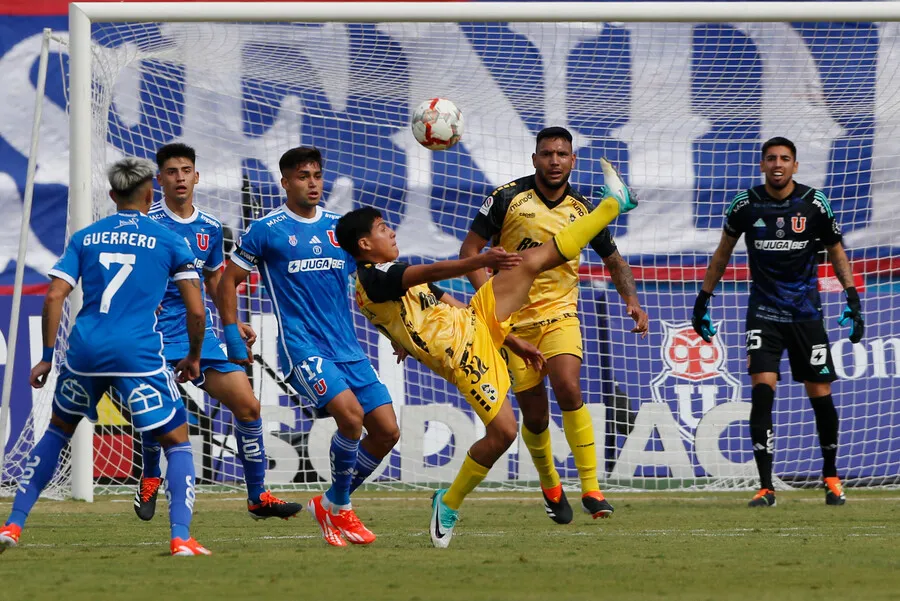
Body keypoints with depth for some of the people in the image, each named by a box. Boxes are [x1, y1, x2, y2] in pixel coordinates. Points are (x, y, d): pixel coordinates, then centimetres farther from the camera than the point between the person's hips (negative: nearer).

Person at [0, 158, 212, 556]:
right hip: (139, 355, -3)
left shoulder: (85, 238, 13)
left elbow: (54, 296, 4)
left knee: (57, 431, 24)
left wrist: (47, 357, 9)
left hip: (85, 351, 3)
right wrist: (193, 357, 18)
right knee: (177, 444, 6)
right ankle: (181, 537, -11)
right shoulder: (169, 242, 6)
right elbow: (195, 309, 2)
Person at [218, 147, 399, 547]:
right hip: (302, 348, -6)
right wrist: (233, 337, -1)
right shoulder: (266, 230, -1)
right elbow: (228, 281, 6)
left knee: (387, 431, -2)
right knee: (351, 414, -26)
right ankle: (340, 508, -5)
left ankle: (330, 505, 17)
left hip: (347, 348, 6)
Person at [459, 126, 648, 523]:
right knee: (534, 416, 1)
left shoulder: (582, 210, 2)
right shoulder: (508, 198, -6)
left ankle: (590, 488, -21)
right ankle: (550, 486, 30)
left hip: (560, 314, 0)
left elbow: (614, 260, 15)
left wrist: (631, 300, -2)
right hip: (513, 320, 0)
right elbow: (470, 249, -2)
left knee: (568, 390, -24)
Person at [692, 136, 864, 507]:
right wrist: (703, 299, 13)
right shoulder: (745, 206, -2)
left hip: (805, 311, 0)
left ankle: (831, 476, 25)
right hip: (764, 311, 0)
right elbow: (723, 253, 13)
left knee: (820, 393, 2)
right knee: (762, 388, -15)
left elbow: (836, 251, 9)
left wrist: (852, 299, 1)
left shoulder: (814, 204, -3)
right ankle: (765, 487, -15)